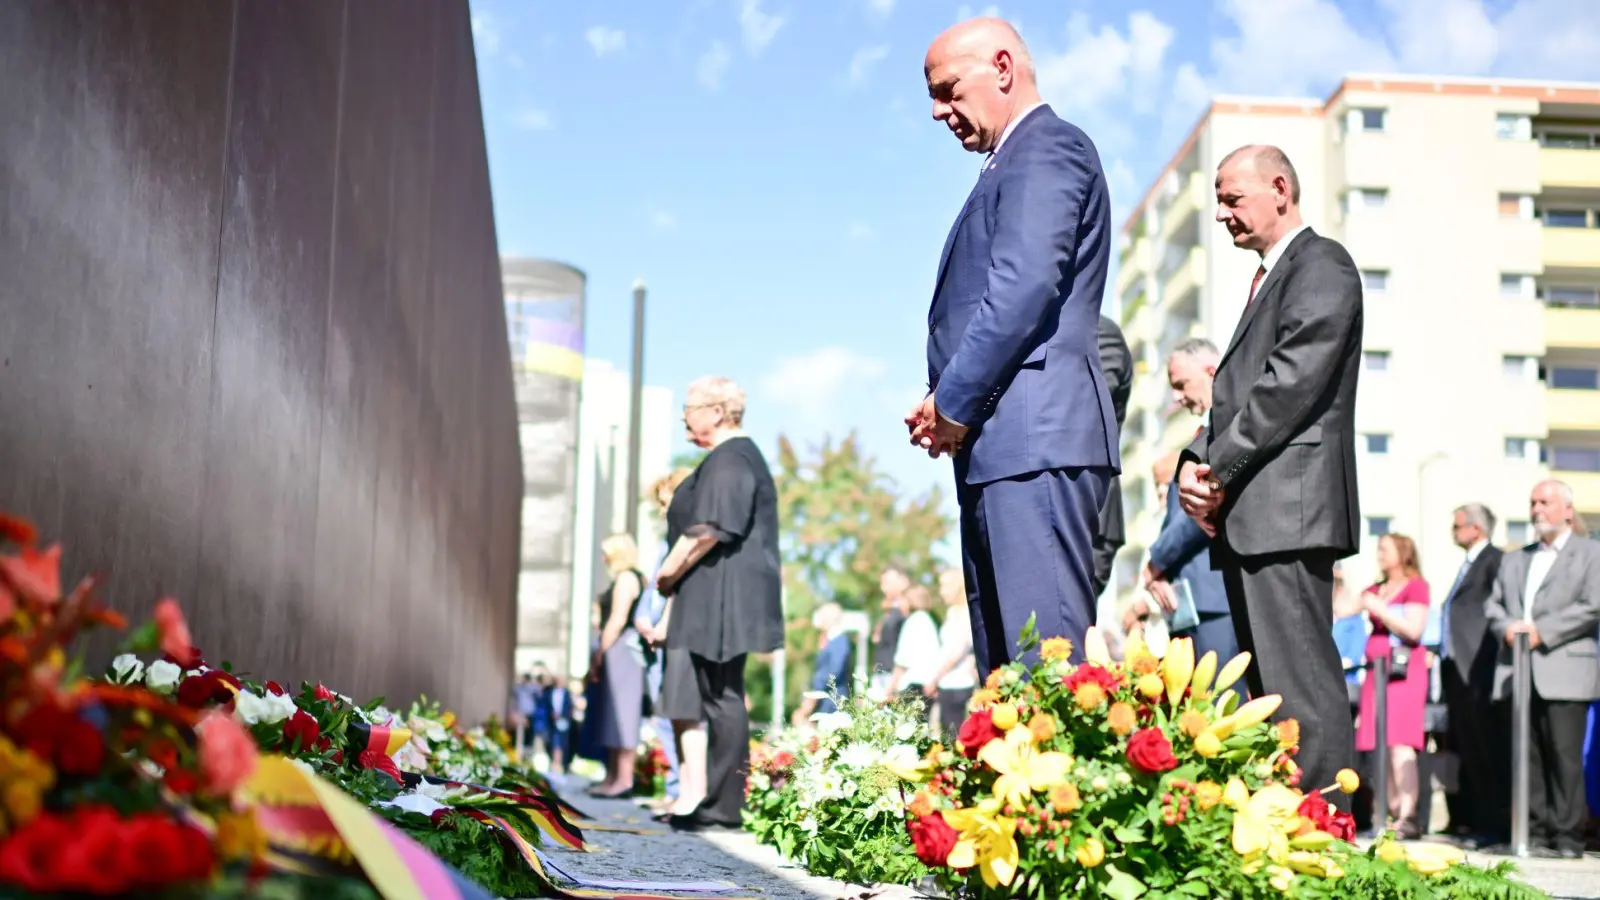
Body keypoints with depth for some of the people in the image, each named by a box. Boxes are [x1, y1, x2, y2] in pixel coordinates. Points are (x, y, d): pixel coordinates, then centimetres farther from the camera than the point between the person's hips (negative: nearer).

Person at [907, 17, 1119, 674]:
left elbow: (1024, 289, -16)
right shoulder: (1013, 166, 27)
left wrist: (953, 402, -11)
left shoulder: (1046, 148, -3)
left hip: (1034, 439, -10)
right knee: (1004, 673, 8)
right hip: (999, 448, 10)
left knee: (1049, 662, -14)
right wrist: (942, 401, 8)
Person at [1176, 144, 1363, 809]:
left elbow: (1293, 383, -15)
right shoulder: (1270, 279, 27)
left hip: (1287, 506, -10)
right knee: (1269, 690, 8)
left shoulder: (1321, 265, -3)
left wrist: (1221, 470, -12)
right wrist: (1197, 464, 4)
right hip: (1247, 517, 10)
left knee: (1301, 684, -13)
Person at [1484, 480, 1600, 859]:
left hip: (1564, 673, -5)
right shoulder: (1513, 560, 26)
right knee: (1527, 756, 2)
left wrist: (1541, 631, -11)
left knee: (1565, 755, -7)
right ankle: (1534, 833, 4)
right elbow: (1493, 604, 18)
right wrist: (1507, 628, -5)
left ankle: (1567, 836, -4)